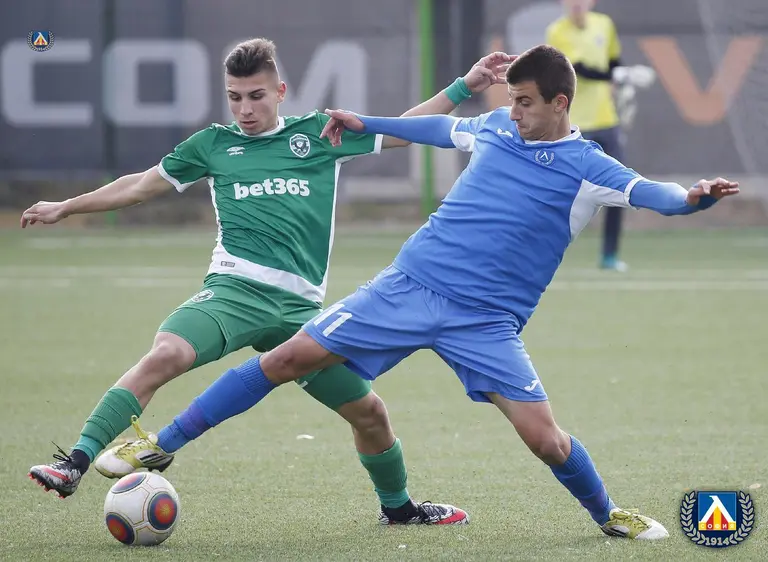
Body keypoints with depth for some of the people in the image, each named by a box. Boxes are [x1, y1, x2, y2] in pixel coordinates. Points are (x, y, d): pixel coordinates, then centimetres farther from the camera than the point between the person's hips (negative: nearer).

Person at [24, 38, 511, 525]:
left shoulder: (320, 134, 13)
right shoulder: (214, 145, 14)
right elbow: (142, 185, 25)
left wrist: (464, 87, 12)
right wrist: (65, 208, 31)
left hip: (301, 306, 2)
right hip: (235, 288, -2)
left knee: (369, 412, 3)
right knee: (164, 355, -31)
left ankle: (398, 507, 31)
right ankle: (76, 463, -33)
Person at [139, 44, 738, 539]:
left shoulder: (587, 169, -6)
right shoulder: (495, 127, 8)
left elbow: (648, 192, -22)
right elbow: (443, 127, 29)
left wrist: (692, 198, -44)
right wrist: (366, 123, 36)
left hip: (486, 323, -3)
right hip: (410, 285, 3)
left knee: (543, 435, -15)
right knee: (290, 358, -5)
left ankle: (609, 516, 16)